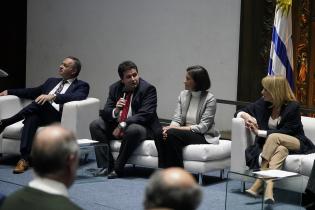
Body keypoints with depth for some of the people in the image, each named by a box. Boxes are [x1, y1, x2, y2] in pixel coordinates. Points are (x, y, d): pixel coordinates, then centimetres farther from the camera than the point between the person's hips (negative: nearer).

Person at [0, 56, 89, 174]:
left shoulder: (81, 86, 10)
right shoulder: (52, 81, 31)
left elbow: (77, 97, -12)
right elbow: (32, 92, 33)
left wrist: (53, 96, -26)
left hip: (58, 118, -4)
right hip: (41, 115, 5)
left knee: (42, 103, -32)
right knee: (32, 117, -32)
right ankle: (24, 159, -39)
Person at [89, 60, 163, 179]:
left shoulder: (148, 89, -12)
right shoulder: (115, 88, 4)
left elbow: (145, 115, -20)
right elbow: (105, 112, 2)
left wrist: (123, 125, -27)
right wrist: (115, 111, -23)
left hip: (140, 127, -6)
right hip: (117, 126, 6)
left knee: (133, 130, -38)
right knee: (95, 125, -12)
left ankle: (117, 169, -25)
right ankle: (105, 167, -16)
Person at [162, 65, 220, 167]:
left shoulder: (209, 99, -7)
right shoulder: (183, 94, 11)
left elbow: (202, 127, -13)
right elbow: (177, 119, 5)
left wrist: (175, 129, -21)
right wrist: (170, 128, -21)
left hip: (204, 136, -5)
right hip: (185, 133, 5)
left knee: (172, 134, -31)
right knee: (163, 134, -27)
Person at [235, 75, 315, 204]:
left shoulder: (293, 107, -11)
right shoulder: (263, 103, 2)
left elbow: (285, 132, -15)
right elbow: (239, 112, 11)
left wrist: (259, 132, -18)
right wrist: (245, 116, -14)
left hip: (296, 144, -4)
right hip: (274, 145, 4)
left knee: (274, 137, -34)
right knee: (281, 150, -33)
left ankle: (258, 183, -40)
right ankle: (269, 187, -54)